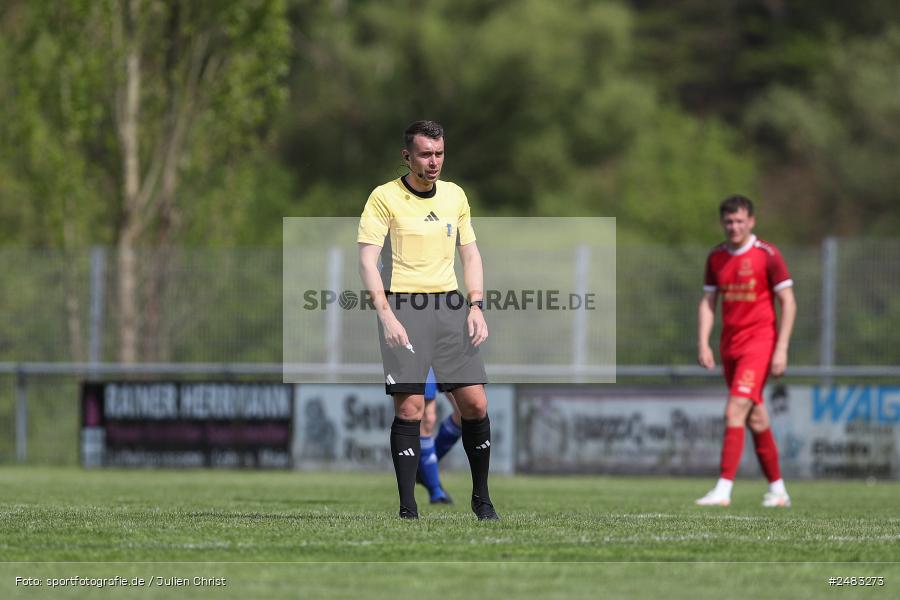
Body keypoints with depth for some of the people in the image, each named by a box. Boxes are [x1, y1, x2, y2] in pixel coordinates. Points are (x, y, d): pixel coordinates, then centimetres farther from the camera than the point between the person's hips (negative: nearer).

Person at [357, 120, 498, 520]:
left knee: (475, 403, -1)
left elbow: (470, 254, 18)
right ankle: (407, 507, -4)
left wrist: (476, 307, 5)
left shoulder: (455, 196, 12)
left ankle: (481, 497, 15)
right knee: (409, 408, -10)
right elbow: (367, 261, -9)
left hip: (450, 305, 4)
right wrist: (386, 315, -19)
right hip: (403, 305, -4)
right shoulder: (385, 197, -4)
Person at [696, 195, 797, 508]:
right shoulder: (716, 257, 9)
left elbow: (788, 303, -7)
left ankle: (723, 489, -20)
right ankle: (777, 490, 20)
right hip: (730, 346, 6)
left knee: (735, 411, -17)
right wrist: (703, 344, 1)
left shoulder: (767, 255, -8)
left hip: (759, 342, -6)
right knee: (756, 419, 10)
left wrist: (781, 349, -13)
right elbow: (708, 302, 14)